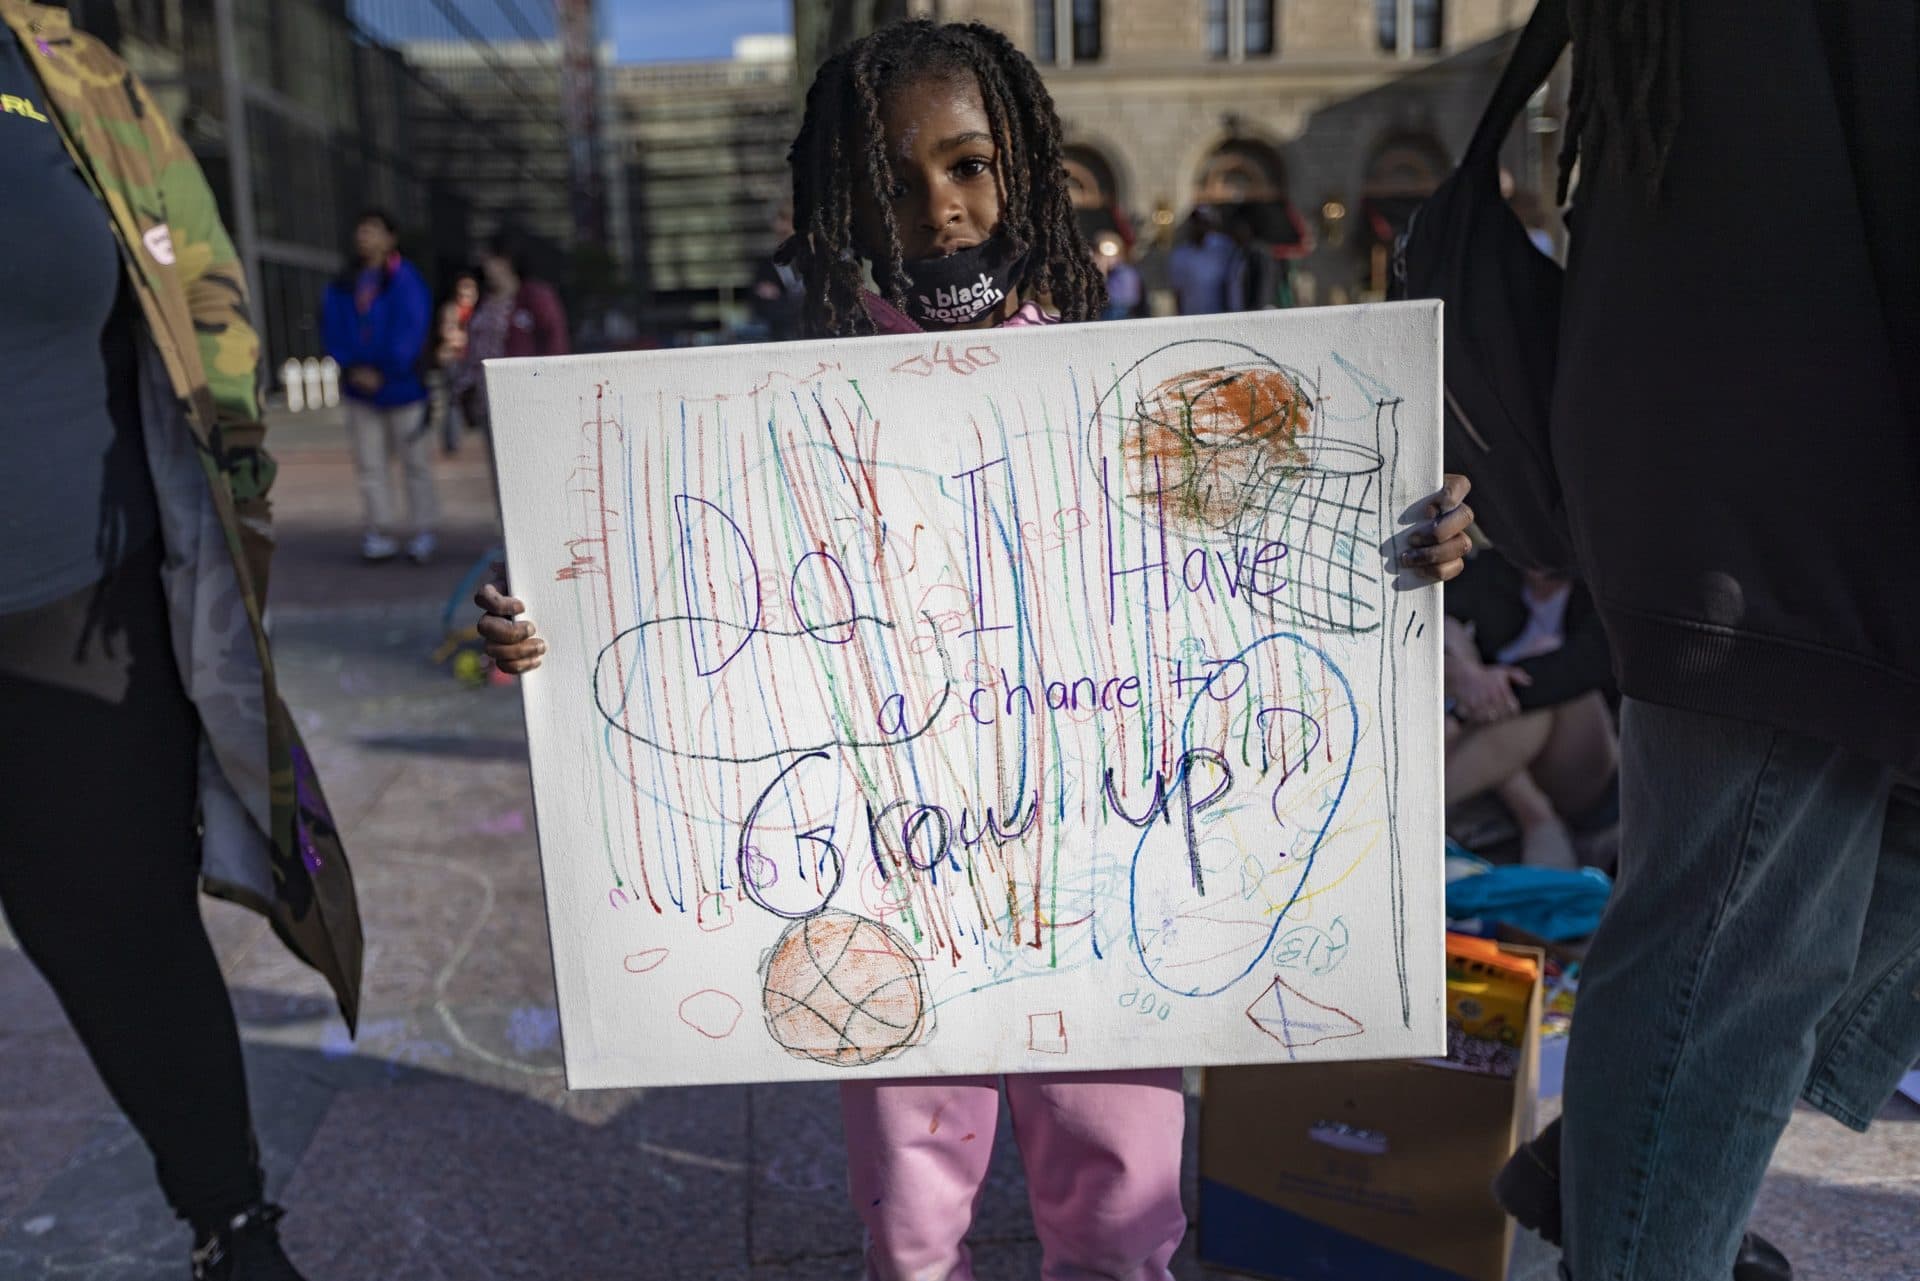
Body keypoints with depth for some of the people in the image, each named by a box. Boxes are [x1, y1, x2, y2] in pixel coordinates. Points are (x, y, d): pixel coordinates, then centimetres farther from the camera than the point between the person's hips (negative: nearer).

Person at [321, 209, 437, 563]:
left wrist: (385, 373, -15)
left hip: (403, 387, -5)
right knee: (370, 465, 8)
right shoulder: (342, 286, 8)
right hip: (361, 391, 5)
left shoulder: (405, 279, -7)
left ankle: (422, 532, 13)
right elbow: (332, 328, 4)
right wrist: (352, 368, -12)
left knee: (415, 462, 4)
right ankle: (381, 534, 15)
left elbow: (411, 331, -12)